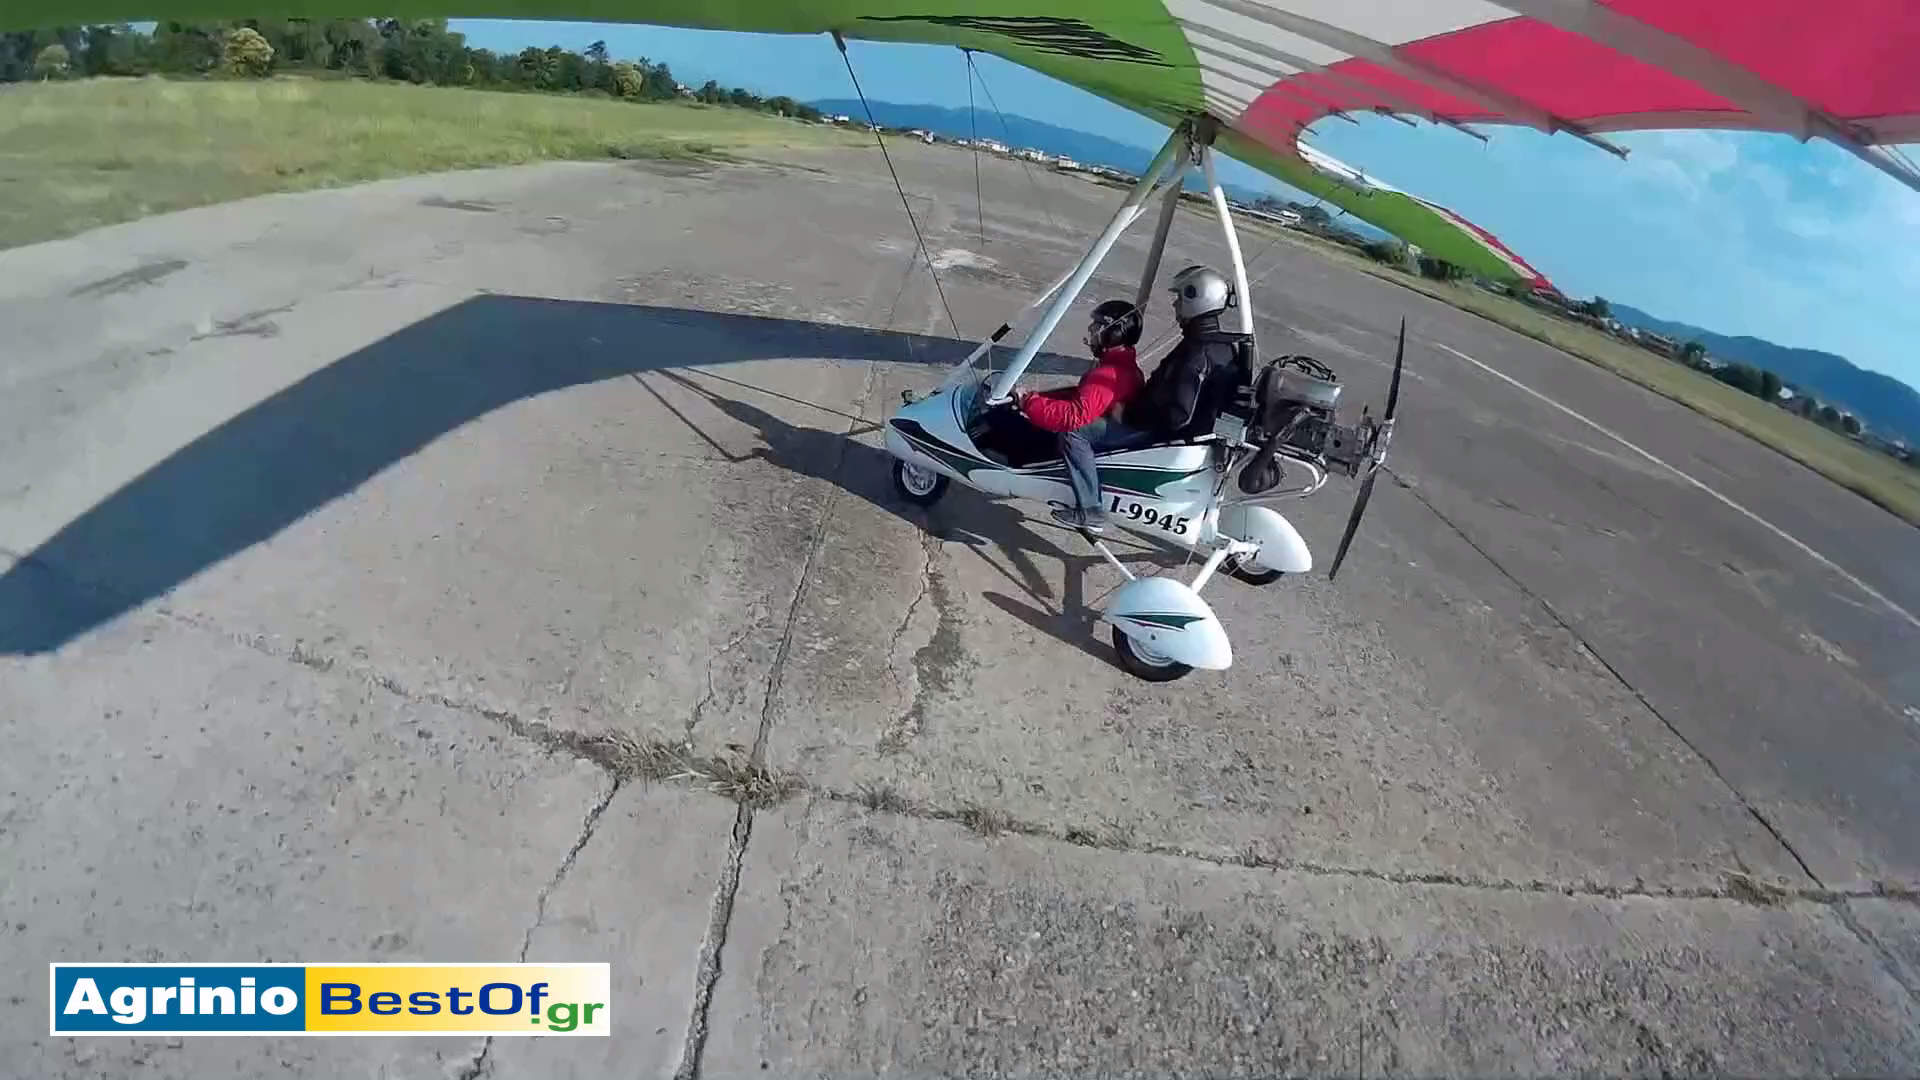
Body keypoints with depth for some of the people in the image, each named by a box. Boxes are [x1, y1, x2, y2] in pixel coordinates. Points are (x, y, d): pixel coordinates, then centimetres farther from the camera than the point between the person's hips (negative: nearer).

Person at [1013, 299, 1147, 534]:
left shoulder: (1108, 373, -27)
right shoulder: (1120, 361, 8)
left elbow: (1076, 415, -37)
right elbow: (1081, 395, 13)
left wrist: (1029, 403, -30)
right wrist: (1036, 397, 2)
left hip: (1134, 428, -11)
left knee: (1072, 431, -31)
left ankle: (1090, 511, -27)